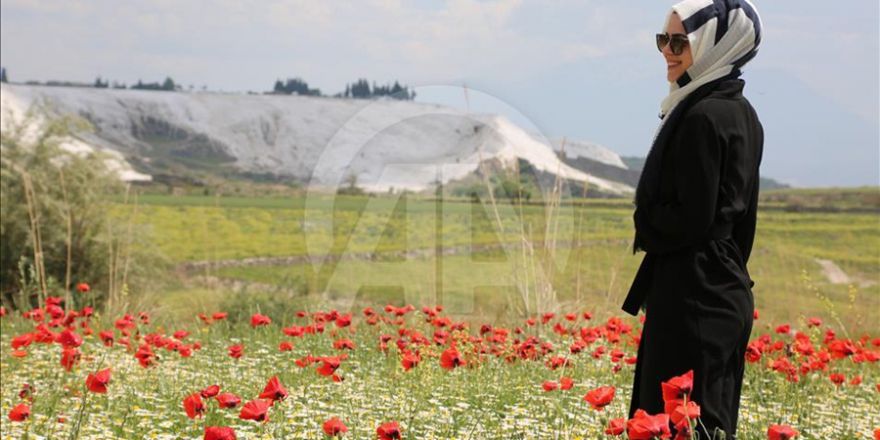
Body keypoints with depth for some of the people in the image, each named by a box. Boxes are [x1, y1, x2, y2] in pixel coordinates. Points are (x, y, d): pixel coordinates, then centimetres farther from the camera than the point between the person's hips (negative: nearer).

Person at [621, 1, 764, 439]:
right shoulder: (741, 112, 12)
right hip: (728, 291, 10)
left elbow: (691, 219, -20)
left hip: (691, 296, -10)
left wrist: (644, 224, -3)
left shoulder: (702, 116, -17)